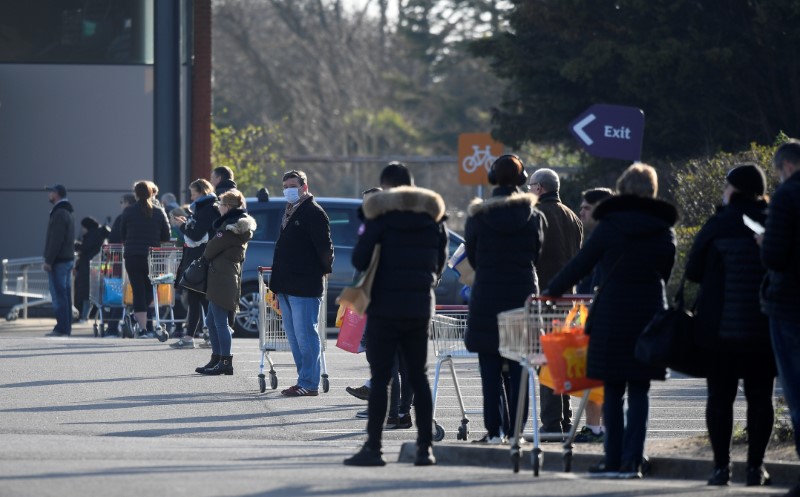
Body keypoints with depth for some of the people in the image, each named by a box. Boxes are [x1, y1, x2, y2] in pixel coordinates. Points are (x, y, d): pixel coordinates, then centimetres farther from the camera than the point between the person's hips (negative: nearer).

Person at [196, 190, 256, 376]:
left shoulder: (230, 226, -14)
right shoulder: (241, 225, 16)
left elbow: (212, 248, -11)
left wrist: (204, 256, 11)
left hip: (222, 277, -10)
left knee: (220, 321, -7)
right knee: (212, 321, 15)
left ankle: (225, 361, -6)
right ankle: (217, 359, 19)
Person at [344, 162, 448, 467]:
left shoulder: (382, 214, -7)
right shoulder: (432, 216, 8)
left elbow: (360, 259, -8)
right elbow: (440, 261, 13)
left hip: (386, 305, -5)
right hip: (420, 305, 5)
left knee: (380, 376, -4)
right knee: (418, 376, 9)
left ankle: (373, 447, -6)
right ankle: (425, 447, 6)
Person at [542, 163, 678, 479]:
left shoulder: (609, 227, -5)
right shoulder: (664, 230, 5)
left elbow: (580, 266, -2)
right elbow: (665, 275, 11)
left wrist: (549, 292, 10)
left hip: (613, 314, -2)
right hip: (650, 314, 2)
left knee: (613, 391, 4)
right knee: (639, 391, 4)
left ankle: (614, 460, 2)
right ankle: (632, 461, -3)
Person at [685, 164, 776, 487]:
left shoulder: (720, 224, -7)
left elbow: (693, 271, -2)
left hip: (722, 326, -2)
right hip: (767, 327, 2)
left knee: (721, 395, 5)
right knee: (760, 396, 7)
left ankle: (721, 465, 2)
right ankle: (756, 466, 4)